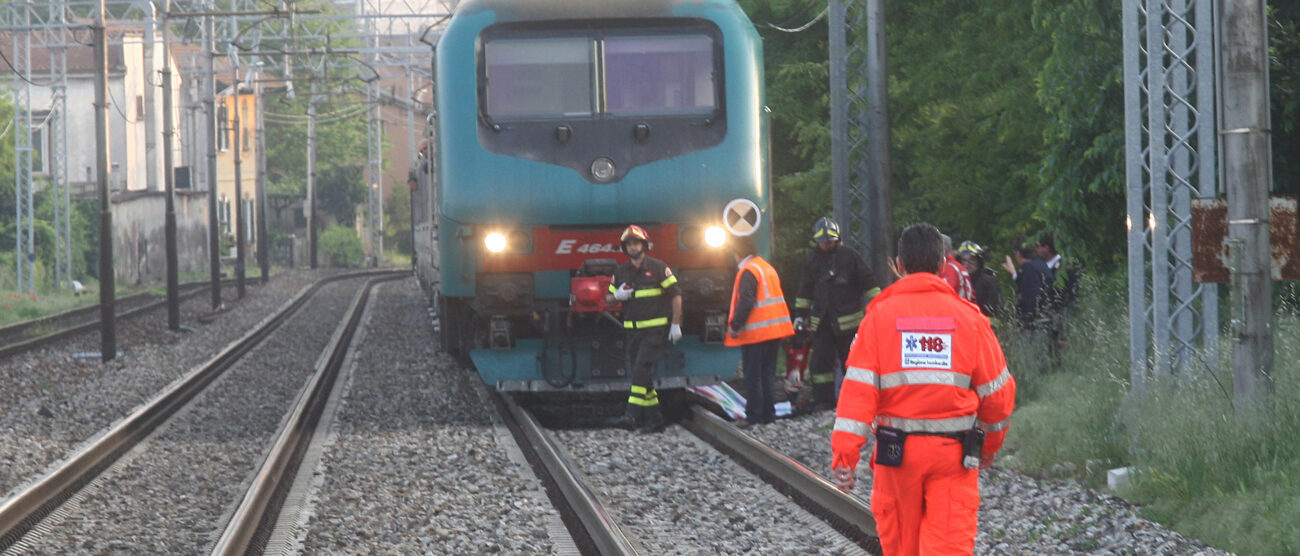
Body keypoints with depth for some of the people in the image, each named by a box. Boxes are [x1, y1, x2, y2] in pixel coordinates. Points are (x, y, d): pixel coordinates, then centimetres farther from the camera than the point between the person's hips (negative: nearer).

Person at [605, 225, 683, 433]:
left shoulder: (657, 268, -5)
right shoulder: (621, 272, 10)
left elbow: (675, 295, -3)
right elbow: (608, 298, 17)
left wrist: (676, 324, -7)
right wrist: (617, 296, -8)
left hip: (654, 330, -6)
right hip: (633, 329, 6)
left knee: (641, 369, -18)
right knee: (643, 375, 7)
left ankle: (632, 415, -26)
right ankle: (654, 418, 13)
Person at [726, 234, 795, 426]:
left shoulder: (748, 271, -13)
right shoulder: (767, 267, 15)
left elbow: (745, 302, -21)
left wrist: (735, 326, -16)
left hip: (755, 331, -9)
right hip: (775, 330, 9)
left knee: (752, 375, -3)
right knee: (768, 373, 13)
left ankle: (754, 416, -3)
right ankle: (768, 414, 14)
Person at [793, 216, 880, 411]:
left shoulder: (849, 256, -2)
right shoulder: (812, 261, 9)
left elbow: (868, 282, 2)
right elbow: (804, 292, 17)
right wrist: (799, 318, 14)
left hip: (847, 320, -3)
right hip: (821, 321, 3)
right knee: (820, 360, -2)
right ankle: (823, 399, 3)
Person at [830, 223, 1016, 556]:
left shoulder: (880, 316, -4)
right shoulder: (968, 317, 0)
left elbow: (859, 388, -10)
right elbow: (997, 391, 7)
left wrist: (844, 455, -10)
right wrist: (989, 446, 23)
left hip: (896, 452, 0)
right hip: (953, 453, 0)